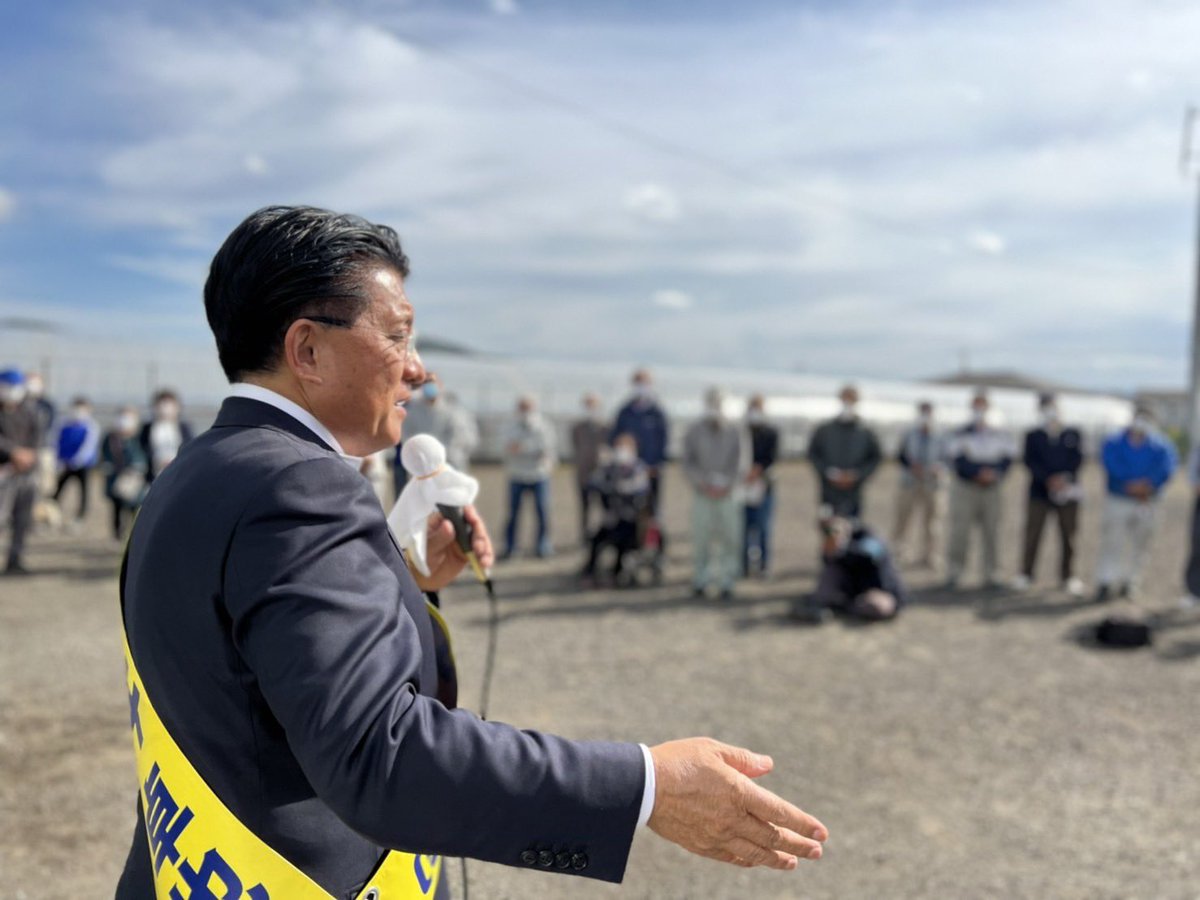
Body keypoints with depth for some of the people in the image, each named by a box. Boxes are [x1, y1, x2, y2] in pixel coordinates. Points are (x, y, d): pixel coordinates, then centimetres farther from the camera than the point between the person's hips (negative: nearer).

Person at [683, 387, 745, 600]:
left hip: (727, 493, 1)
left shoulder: (734, 432, 4)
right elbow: (688, 463, 1)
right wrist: (704, 484, -10)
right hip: (702, 494, -1)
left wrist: (726, 484, -9)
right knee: (701, 538, -2)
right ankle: (700, 580, 12)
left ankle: (725, 584, 4)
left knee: (731, 538, -4)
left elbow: (739, 463, 4)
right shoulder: (694, 432, 1)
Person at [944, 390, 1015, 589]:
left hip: (991, 489, 3)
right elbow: (960, 461, -7)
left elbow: (1006, 459, 7)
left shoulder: (999, 436, 11)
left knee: (991, 532, 1)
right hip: (965, 489, -3)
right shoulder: (962, 434, 2)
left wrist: (995, 474, -12)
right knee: (960, 532, -8)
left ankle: (990, 575, 9)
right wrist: (978, 473, -20)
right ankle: (953, 574, -3)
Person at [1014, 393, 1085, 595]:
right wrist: (1049, 480, -18)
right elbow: (1031, 462, -4)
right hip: (1040, 492, -1)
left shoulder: (1073, 434, 10)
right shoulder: (1033, 436, 7)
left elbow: (1077, 459, 1)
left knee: (1069, 536, 2)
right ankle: (1025, 574, 6)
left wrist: (1064, 478, -16)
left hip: (1067, 492, 1)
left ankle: (1067, 576, 13)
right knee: (1032, 534, -4)